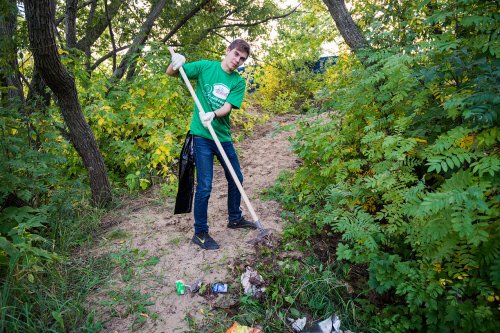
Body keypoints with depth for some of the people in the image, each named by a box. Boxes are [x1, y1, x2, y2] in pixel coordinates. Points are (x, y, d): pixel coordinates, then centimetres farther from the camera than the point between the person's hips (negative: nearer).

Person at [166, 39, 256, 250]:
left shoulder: (238, 82, 4)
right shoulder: (205, 66, -2)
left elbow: (227, 107, -10)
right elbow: (171, 73, 2)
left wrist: (212, 115, -30)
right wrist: (175, 63, -20)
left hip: (223, 136, 5)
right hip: (202, 136, -5)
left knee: (236, 178, 15)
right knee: (204, 186, -6)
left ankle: (235, 218, 37)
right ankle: (200, 233, 12)